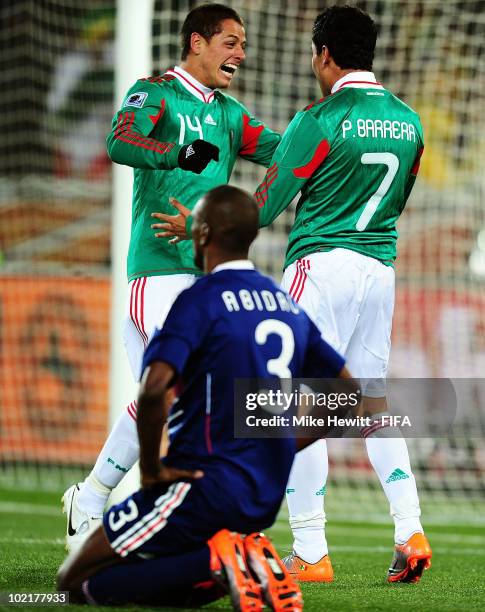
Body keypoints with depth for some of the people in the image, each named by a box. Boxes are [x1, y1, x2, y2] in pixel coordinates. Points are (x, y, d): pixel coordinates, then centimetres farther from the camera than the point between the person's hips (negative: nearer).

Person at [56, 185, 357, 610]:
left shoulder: (200, 299, -11)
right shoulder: (288, 305, 11)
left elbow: (153, 389, -27)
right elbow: (349, 393, 17)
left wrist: (151, 467, -13)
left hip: (205, 490, -8)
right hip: (265, 500, 8)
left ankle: (213, 561, -16)